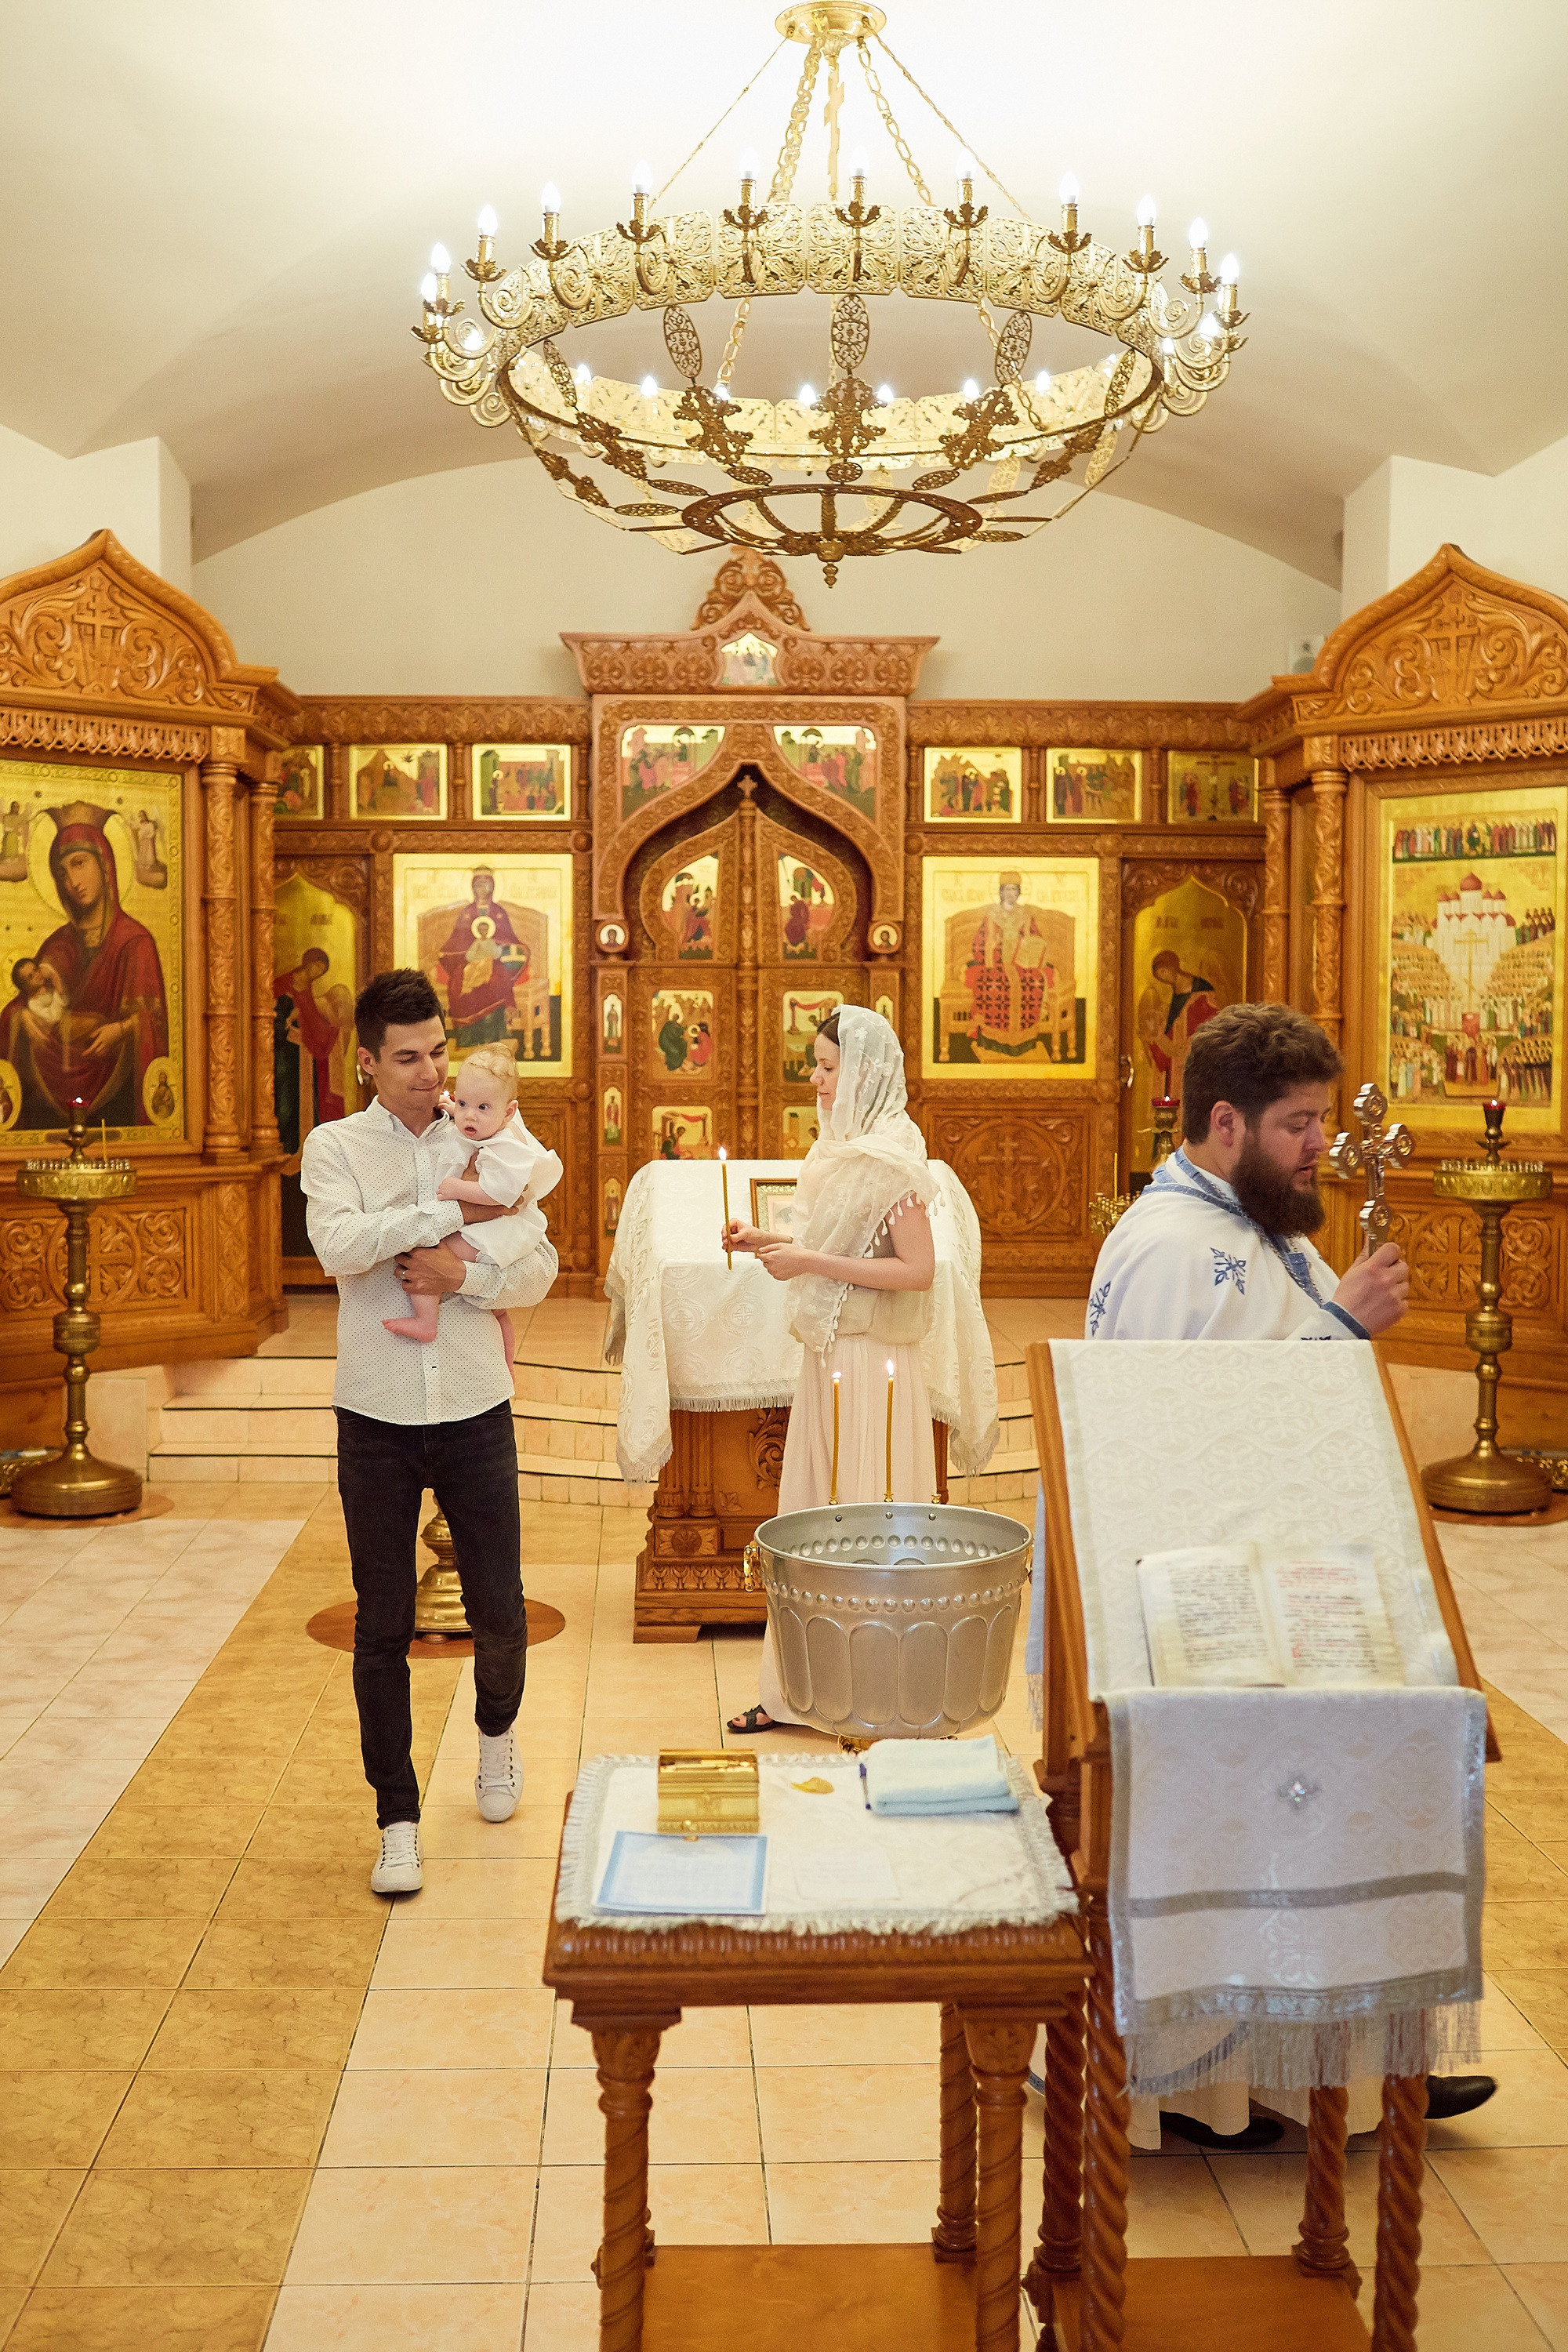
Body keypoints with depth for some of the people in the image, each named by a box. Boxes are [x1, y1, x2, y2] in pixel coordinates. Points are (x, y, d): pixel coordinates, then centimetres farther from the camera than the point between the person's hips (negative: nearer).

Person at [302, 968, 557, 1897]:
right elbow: (339, 1245, -19)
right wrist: (453, 1212, -18)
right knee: (383, 1627, 5)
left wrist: (465, 1276, -17)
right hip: (377, 1416, -1)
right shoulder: (336, 1147, 0)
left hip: (475, 1410, 1)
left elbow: (540, 1269, 1)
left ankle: (497, 1729, 40)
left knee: (501, 1611, 7)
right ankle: (398, 1819, 19)